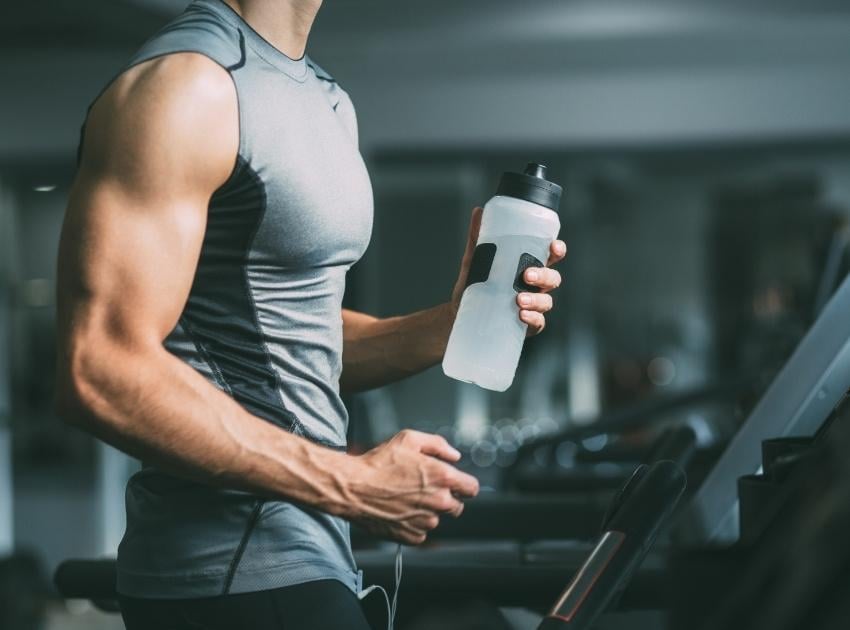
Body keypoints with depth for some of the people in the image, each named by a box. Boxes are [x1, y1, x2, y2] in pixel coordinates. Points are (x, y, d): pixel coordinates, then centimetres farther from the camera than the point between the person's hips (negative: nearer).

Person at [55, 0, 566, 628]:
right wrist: (352, 484, -19)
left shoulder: (328, 101, 15)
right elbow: (104, 375, -22)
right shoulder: (185, 83, -14)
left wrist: (456, 320, 3)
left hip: (301, 558, 9)